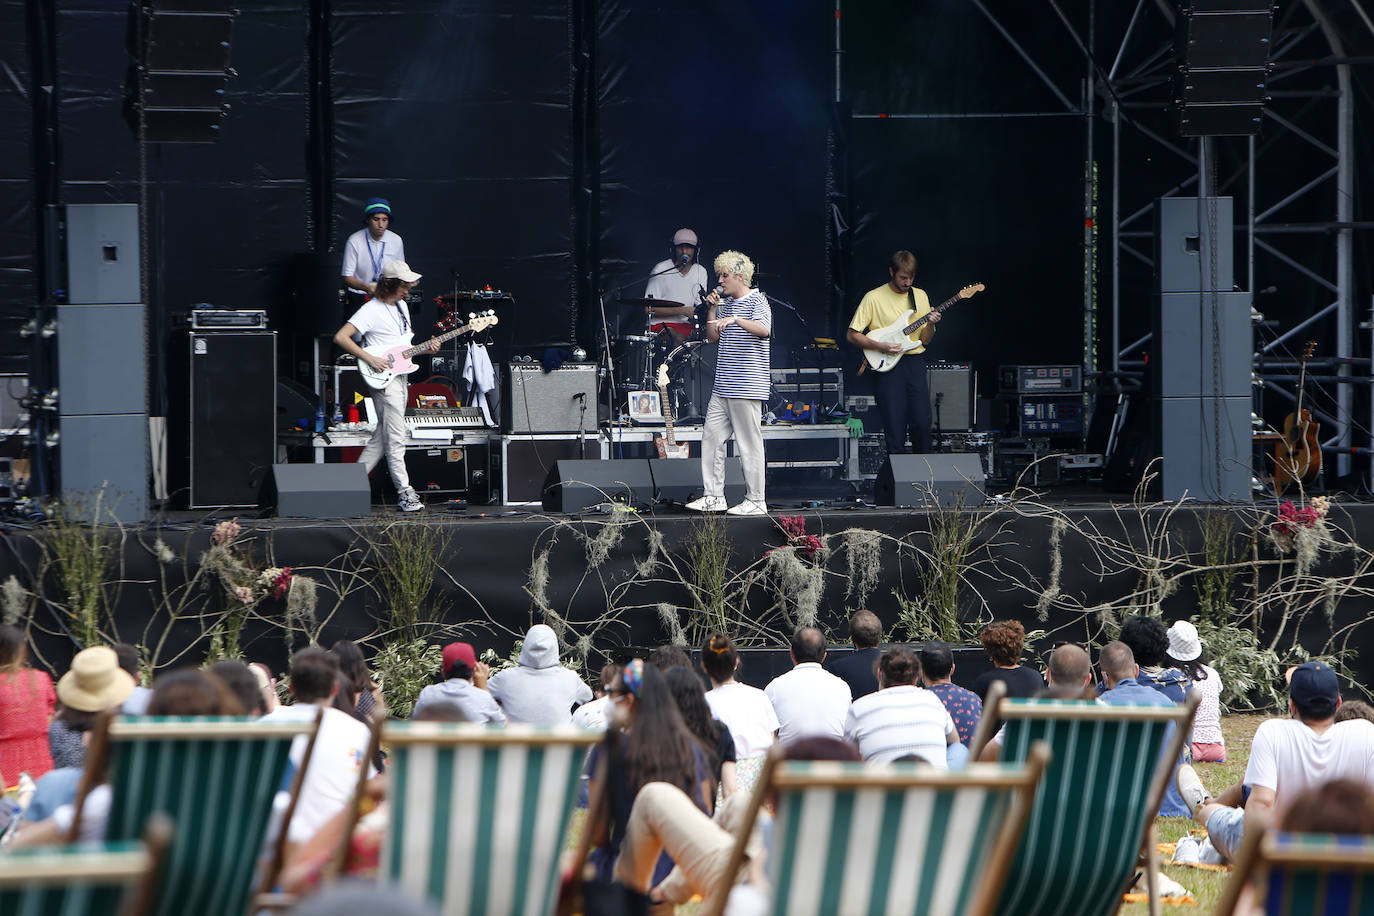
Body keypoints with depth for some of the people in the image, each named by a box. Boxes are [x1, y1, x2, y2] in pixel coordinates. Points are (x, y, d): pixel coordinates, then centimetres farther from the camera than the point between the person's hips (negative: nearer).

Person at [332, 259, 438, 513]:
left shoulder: (402, 306, 15)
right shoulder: (371, 310, -12)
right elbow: (341, 337, -19)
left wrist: (424, 349, 6)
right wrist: (370, 359, -22)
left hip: (399, 376, 9)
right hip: (384, 380, -9)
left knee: (381, 435, 10)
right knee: (395, 438, -9)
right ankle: (405, 493, -8)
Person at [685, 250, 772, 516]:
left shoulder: (757, 300, -6)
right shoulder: (726, 303, 18)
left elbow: (764, 330, -24)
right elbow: (713, 337, 19)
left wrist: (736, 320, -37)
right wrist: (712, 310, 7)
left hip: (748, 388, -8)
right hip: (723, 387, 8)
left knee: (749, 444, -6)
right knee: (711, 437, 5)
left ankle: (756, 501, -2)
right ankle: (713, 496, 10)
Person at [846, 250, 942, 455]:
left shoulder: (920, 296, 11)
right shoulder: (874, 298, -2)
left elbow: (925, 340, 13)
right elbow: (851, 335, -2)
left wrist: (930, 325, -8)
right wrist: (880, 346, -14)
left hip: (915, 363, 3)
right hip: (888, 367, -3)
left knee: (922, 423, -2)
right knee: (895, 426, -5)